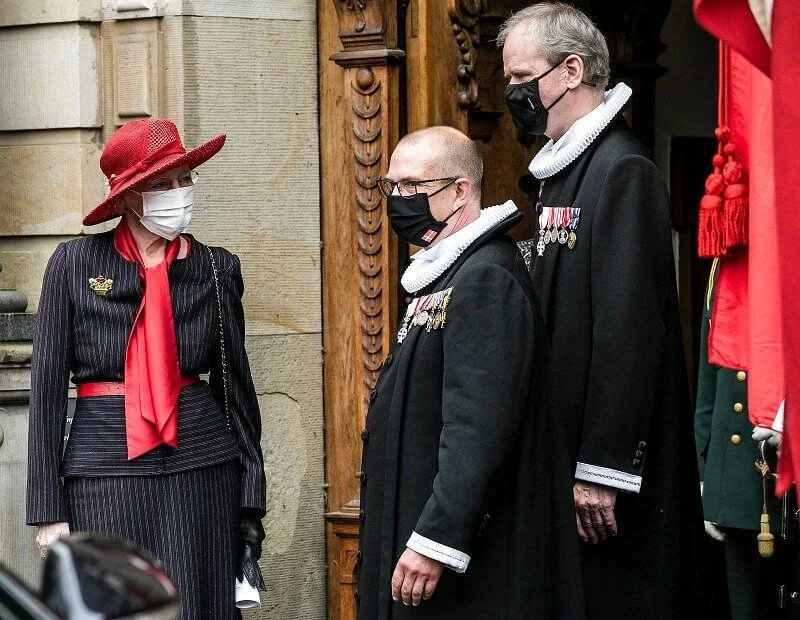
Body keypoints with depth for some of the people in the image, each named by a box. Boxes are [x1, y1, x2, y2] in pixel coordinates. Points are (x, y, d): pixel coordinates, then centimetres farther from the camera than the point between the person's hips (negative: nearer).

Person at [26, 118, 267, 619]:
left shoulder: (216, 269, 6)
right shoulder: (75, 264, 1)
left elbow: (236, 386, 10)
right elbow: (48, 387, 1)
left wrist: (251, 501, 7)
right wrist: (48, 508, -4)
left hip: (200, 469, 1)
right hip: (105, 471, -1)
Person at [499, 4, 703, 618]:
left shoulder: (623, 171, -13)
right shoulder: (559, 173, 15)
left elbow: (629, 331, -20)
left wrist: (602, 469, -22)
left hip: (625, 468, -9)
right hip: (563, 452, 9)